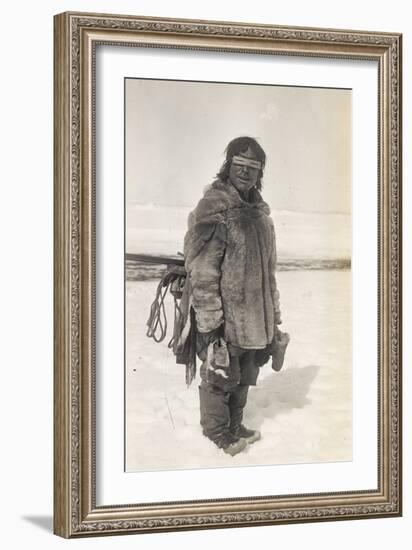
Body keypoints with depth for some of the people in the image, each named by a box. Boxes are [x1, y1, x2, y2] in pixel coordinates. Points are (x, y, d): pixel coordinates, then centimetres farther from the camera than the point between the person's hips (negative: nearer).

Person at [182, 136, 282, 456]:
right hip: (225, 318, -7)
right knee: (220, 376, 6)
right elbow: (202, 275, -18)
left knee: (244, 377, 18)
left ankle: (235, 426, 35)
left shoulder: (260, 212, 10)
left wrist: (274, 313, 19)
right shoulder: (213, 211, -15)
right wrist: (209, 326, -20)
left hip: (254, 318, 8)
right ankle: (218, 432, 25)